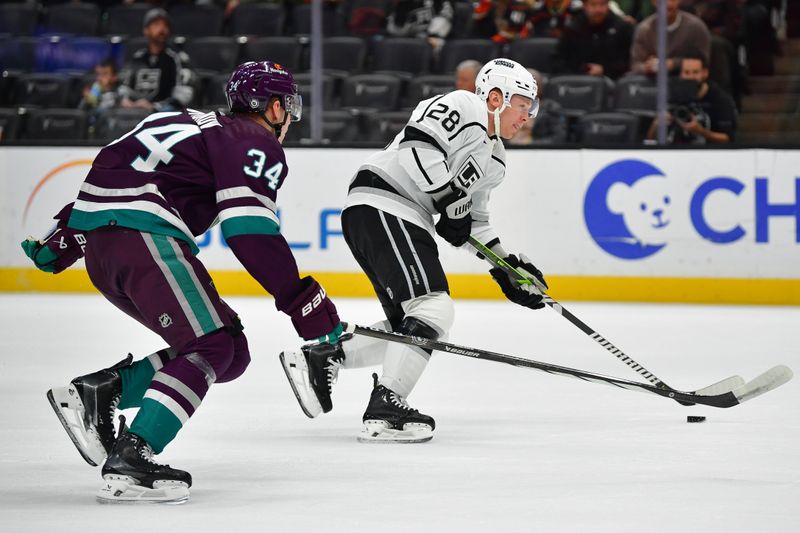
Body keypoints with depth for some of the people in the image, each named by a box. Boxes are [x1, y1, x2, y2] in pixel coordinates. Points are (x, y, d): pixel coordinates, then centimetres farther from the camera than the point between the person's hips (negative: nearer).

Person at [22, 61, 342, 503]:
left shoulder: (202, 128, 29)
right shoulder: (256, 143, 1)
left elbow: (112, 178, 30)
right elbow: (251, 232, -14)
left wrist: (62, 243, 34)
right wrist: (308, 305, -13)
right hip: (140, 232, -9)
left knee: (230, 351, 9)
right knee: (212, 347, -14)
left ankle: (99, 391, 3)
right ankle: (128, 463, -26)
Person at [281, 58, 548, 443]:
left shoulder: (494, 158, 24)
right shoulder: (464, 107, -6)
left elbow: (473, 220, 29)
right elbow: (417, 146, -20)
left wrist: (507, 268, 21)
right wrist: (451, 199, -17)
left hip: (407, 221, 11)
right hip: (381, 207, -11)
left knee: (407, 327, 10)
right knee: (433, 309, -20)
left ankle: (318, 359, 13)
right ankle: (384, 411, -25)